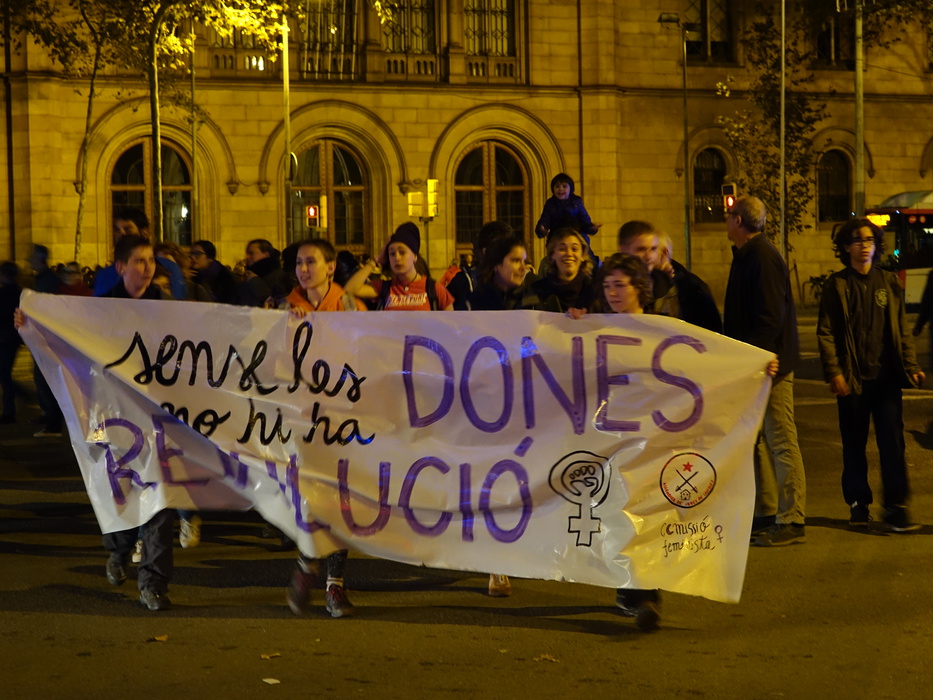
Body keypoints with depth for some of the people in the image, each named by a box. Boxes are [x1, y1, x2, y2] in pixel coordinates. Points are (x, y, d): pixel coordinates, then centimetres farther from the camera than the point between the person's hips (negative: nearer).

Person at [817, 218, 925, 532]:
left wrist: (911, 366, 2)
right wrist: (834, 373, -11)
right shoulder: (837, 285, 1)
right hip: (853, 378, -1)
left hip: (886, 376, 1)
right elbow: (825, 333, -2)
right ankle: (858, 504, 19)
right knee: (854, 444, 7)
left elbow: (901, 329, 11)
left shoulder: (889, 282, 9)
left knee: (892, 441, -4)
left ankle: (895, 506, -1)